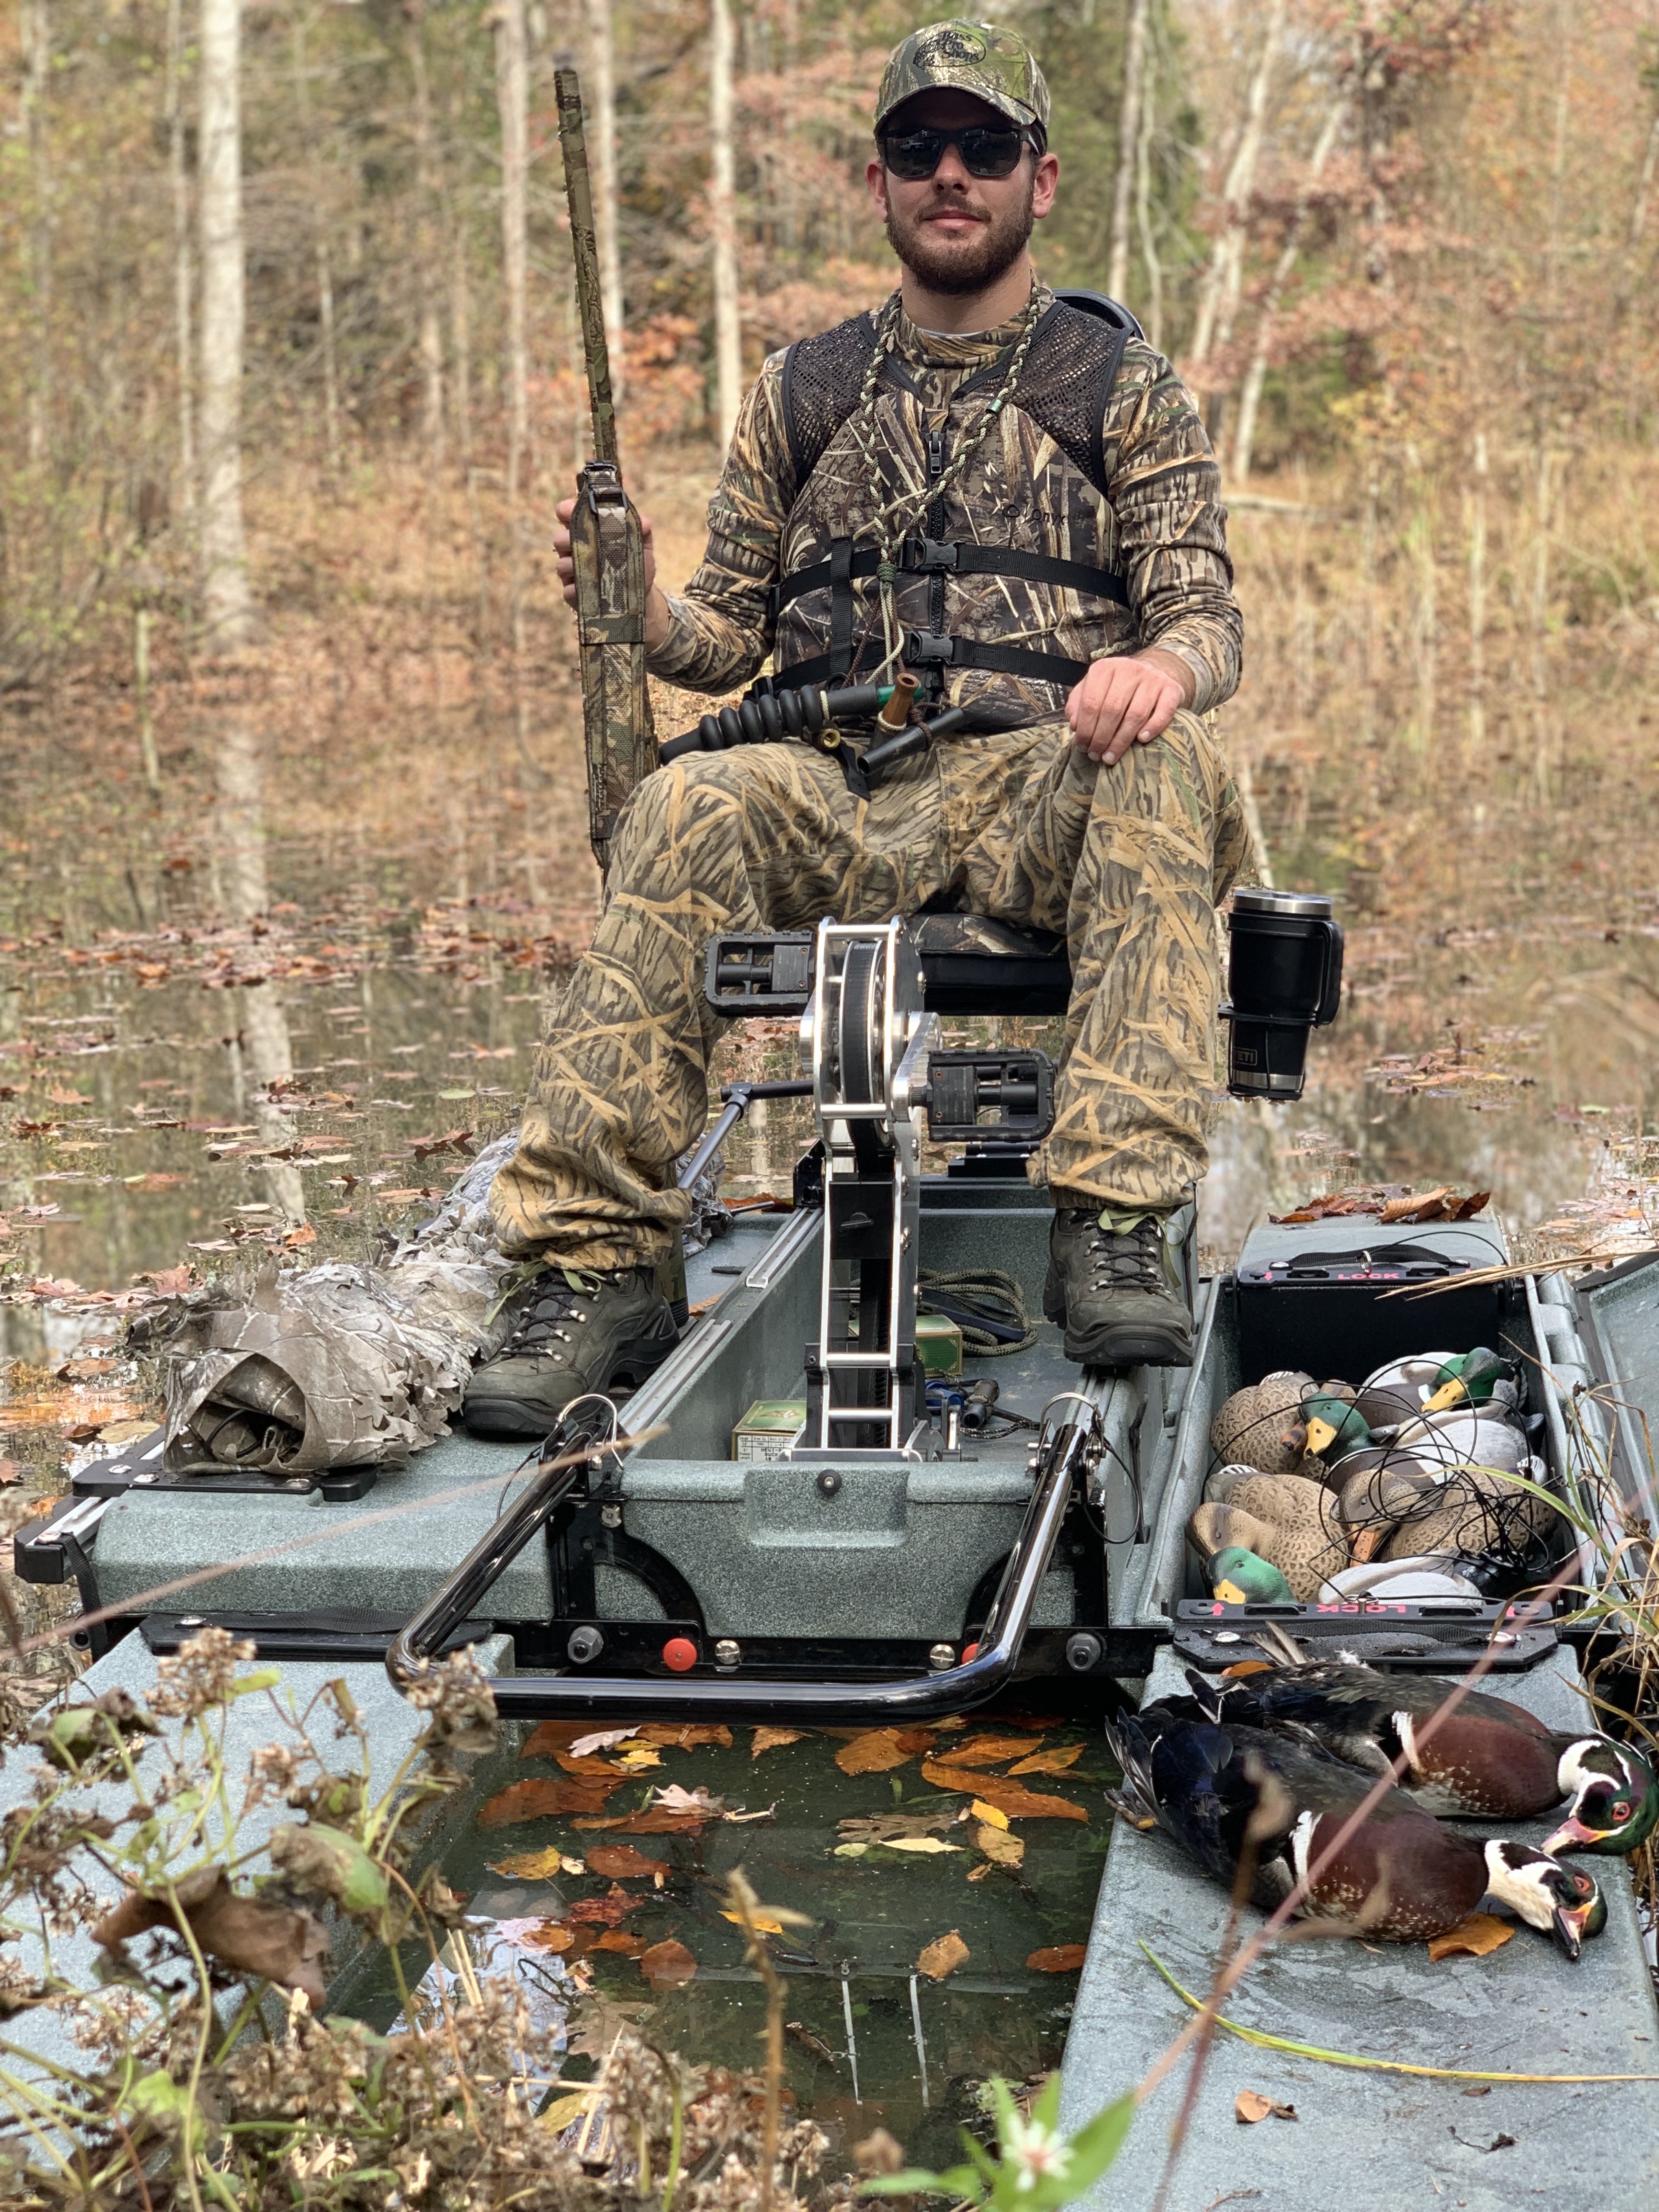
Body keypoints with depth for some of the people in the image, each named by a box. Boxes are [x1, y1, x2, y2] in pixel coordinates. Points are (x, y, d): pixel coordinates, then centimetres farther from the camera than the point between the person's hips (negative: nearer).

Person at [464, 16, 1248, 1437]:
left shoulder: (1125, 389, 13)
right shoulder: (803, 395, 20)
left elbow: (1208, 616, 3)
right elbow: (731, 636, 18)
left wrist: (1166, 664, -23)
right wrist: (641, 611, -6)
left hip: (1043, 799, -1)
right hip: (843, 803, 2)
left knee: (1167, 765, -35)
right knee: (694, 811, -30)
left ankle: (1115, 1226, -40)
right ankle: (595, 1267, -31)